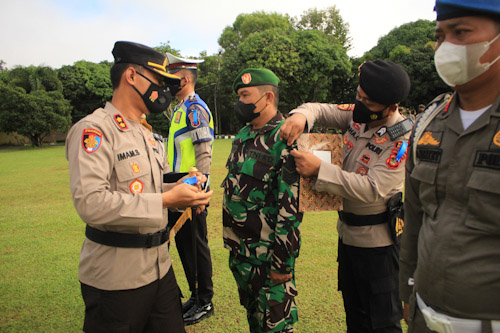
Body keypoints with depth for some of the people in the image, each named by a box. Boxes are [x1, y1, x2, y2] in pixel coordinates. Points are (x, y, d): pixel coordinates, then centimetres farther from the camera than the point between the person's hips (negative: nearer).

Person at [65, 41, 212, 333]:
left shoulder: (148, 135, 14)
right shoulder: (94, 130, -14)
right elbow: (90, 202, -26)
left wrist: (178, 188, -2)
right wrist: (166, 200, -25)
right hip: (116, 277, -7)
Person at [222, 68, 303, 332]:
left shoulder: (286, 141, -19)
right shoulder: (243, 135, 9)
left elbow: (290, 207, -21)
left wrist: (282, 263, -17)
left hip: (267, 254, -8)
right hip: (239, 250, 8)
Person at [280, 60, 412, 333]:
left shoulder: (402, 141, -22)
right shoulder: (356, 115, -1)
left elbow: (372, 189, -30)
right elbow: (320, 110, 6)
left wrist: (319, 168, -32)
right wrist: (301, 115, -19)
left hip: (378, 241, -7)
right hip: (348, 232, 7)